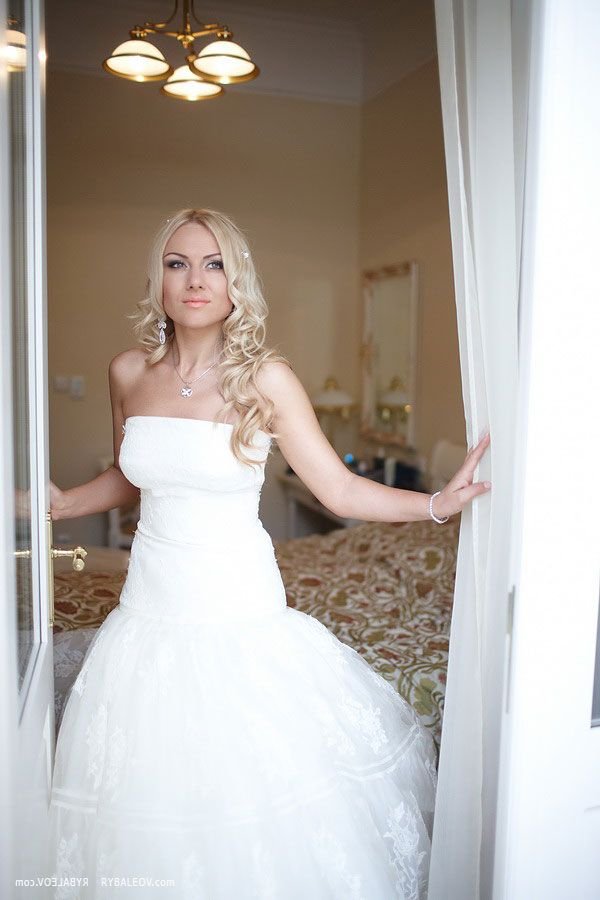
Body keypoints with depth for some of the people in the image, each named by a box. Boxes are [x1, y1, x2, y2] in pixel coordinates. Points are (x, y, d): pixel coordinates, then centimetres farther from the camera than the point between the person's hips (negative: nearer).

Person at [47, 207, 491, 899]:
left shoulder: (265, 379, -9)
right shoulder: (129, 373, 1)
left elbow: (340, 489, -7)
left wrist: (437, 503, -16)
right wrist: (59, 503, 4)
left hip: (240, 616, -3)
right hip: (151, 609, 3)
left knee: (257, 791, 7)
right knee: (151, 792, 14)